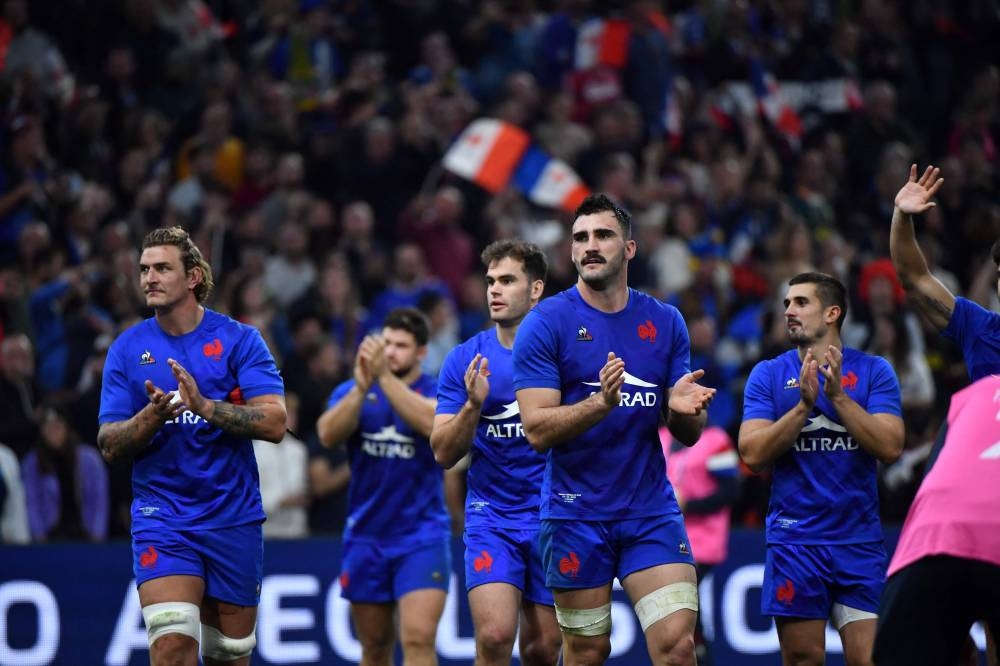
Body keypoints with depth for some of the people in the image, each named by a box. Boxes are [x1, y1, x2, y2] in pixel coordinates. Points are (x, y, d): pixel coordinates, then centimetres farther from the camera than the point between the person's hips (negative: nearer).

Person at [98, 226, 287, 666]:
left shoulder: (239, 340, -2)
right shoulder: (127, 349, 3)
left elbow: (274, 423, -12)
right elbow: (109, 445, 0)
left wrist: (204, 405, -24)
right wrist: (152, 415, -19)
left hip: (233, 518, 0)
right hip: (161, 518, 0)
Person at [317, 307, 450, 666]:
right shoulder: (351, 391, 5)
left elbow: (432, 423, -25)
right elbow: (328, 434, -13)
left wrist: (384, 377, -30)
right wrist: (361, 385, -27)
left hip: (422, 537, -3)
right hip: (366, 537, 3)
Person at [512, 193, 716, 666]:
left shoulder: (665, 322, 6)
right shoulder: (545, 323, -5)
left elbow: (689, 435, 10)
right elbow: (536, 430, -13)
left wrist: (683, 409, -14)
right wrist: (600, 403, -28)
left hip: (651, 511, 2)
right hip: (576, 514, -2)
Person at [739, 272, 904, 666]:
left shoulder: (873, 371, 3)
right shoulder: (768, 374, 5)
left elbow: (890, 448, -8)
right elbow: (753, 454, -6)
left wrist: (839, 396, -15)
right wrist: (804, 405, -15)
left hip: (859, 540, 0)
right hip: (794, 540, 1)